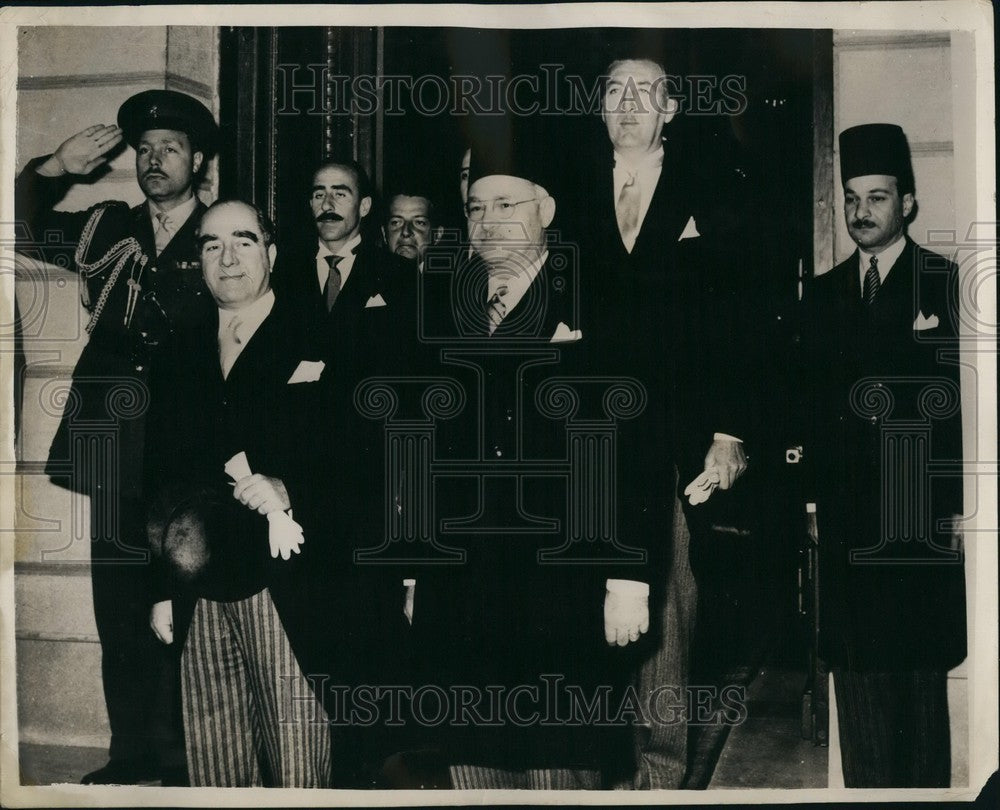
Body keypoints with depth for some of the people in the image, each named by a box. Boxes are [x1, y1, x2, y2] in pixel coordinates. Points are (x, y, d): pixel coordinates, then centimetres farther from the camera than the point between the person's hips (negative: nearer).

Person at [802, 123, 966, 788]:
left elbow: (968, 399, -3)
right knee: (856, 674, 7)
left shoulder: (946, 284, 2)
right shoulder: (824, 294, 14)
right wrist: (810, 493, 6)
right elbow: (813, 401, 13)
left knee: (922, 676, 2)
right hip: (844, 518, 4)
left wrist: (962, 507, -8)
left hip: (923, 517, -3)